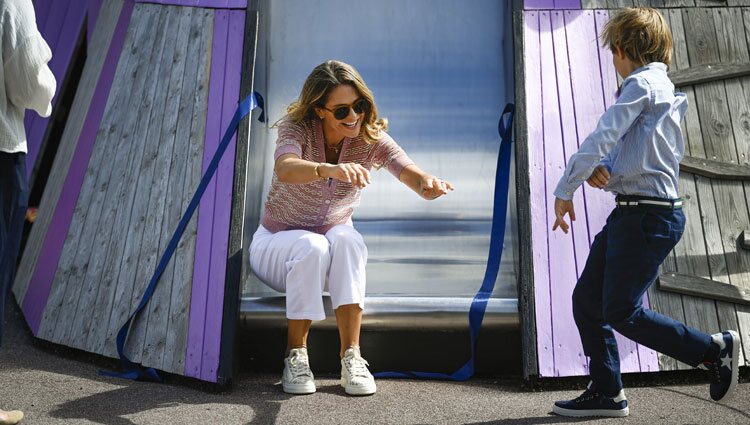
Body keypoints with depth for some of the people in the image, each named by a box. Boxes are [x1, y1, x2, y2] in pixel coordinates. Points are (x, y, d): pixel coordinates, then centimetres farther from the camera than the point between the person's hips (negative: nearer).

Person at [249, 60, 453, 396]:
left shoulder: (372, 138, -13)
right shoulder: (296, 129, -19)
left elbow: (411, 173, -31)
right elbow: (285, 169, -43)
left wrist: (430, 185, -55)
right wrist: (329, 170, -63)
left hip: (336, 249, 2)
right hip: (277, 243, -2)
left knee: (346, 239, -34)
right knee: (312, 246, -36)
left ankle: (351, 355, -29)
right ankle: (296, 355, -22)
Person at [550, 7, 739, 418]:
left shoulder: (642, 84, -10)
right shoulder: (662, 89, 21)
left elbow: (600, 139, -17)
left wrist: (564, 190, -9)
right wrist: (598, 169, -2)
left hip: (648, 216, -10)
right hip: (631, 213, 10)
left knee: (621, 312, -6)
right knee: (586, 300, 8)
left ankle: (715, 349, 9)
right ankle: (605, 392, 16)